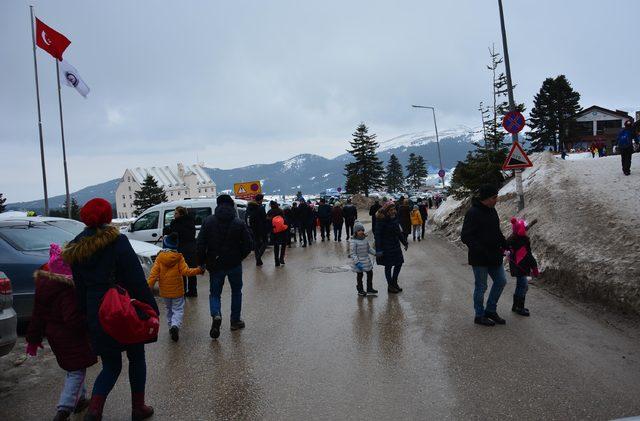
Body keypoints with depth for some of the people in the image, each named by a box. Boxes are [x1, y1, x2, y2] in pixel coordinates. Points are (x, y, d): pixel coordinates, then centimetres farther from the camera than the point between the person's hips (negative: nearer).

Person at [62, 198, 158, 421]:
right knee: (136, 359, 16)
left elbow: (80, 288, 10)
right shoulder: (118, 242, -14)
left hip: (98, 317, 5)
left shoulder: (77, 250, 3)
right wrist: (151, 308, -9)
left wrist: (87, 316, 18)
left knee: (110, 365, 17)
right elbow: (138, 280, -15)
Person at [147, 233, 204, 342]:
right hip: (177, 290, -3)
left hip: (164, 291, 3)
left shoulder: (159, 258, -4)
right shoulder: (179, 258, -10)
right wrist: (198, 270, -9)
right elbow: (185, 271, -16)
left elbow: (153, 274, -8)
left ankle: (171, 326, 21)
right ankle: (175, 325, -20)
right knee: (178, 310, 2)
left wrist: (148, 287, -6)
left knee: (169, 309, 21)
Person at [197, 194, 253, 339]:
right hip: (234, 265, 0)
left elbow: (200, 244, -8)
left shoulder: (208, 221, -5)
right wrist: (239, 257, 9)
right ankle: (235, 321, 23)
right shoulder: (239, 223, -7)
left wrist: (203, 262, 3)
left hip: (215, 265, 0)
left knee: (214, 293, 13)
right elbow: (248, 245, -7)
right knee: (236, 292, 18)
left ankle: (216, 315, -14)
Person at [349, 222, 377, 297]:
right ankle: (360, 291, 21)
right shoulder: (353, 241, -19)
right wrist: (357, 262, -25)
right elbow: (352, 253, -20)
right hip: (359, 262, -7)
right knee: (359, 276, 5)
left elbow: (369, 249, 18)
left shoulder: (365, 239, 5)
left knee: (370, 273, 15)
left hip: (366, 261, 7)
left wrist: (375, 253, 7)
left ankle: (369, 289, 30)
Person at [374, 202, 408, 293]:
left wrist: (405, 242, 18)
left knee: (399, 263, 13)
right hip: (386, 247, -7)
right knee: (388, 266, 5)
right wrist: (378, 250, -24)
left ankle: (394, 282, 32)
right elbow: (377, 235, -20)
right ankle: (390, 286, 21)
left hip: (395, 245, 7)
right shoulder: (381, 219, -19)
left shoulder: (394, 217, 3)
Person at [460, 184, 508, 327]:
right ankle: (480, 316, 20)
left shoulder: (492, 210, 8)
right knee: (481, 287, 4)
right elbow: (465, 236, -22)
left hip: (494, 256, 9)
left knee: (501, 281, 14)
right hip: (479, 259, -8)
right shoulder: (473, 213, -19)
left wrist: (505, 244, 6)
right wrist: (482, 251, -26)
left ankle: (491, 310, 30)